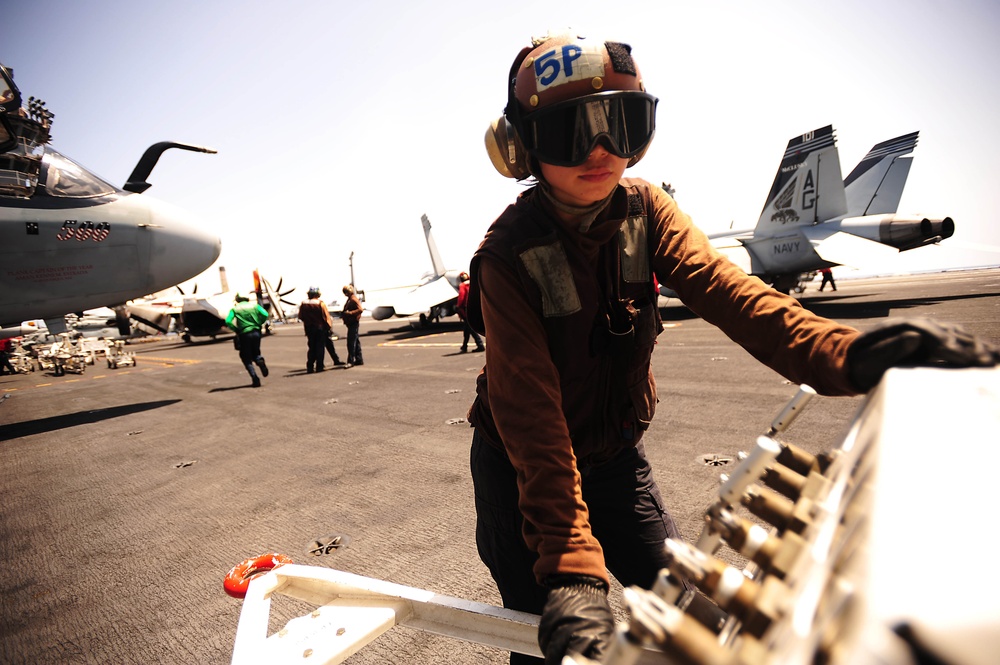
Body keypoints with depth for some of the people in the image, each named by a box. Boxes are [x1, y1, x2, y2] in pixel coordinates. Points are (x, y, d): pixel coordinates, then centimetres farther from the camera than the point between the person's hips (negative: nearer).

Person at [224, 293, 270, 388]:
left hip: (244, 334, -2)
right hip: (256, 332, 2)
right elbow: (265, 314, -6)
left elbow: (228, 321, -10)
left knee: (247, 358, 8)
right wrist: (259, 324, 8)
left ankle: (255, 379, -6)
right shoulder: (254, 305, 8)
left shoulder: (234, 308, 4)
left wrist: (236, 329, 3)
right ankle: (260, 360, -15)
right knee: (255, 353, 22)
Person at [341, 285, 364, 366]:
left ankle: (351, 361, -10)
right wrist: (343, 313, 12)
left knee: (351, 343, -11)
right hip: (351, 323, 10)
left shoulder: (354, 299, -13)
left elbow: (360, 309, -24)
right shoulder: (349, 299, 18)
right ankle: (359, 360, 19)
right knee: (356, 342, 13)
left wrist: (349, 313, -27)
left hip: (353, 323, -10)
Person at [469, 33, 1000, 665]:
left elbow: (717, 284, -25)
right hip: (521, 469, -3)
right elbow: (531, 413, -30)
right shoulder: (508, 256, -24)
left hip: (615, 455, 3)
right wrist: (571, 569, -36)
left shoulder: (643, 209, -9)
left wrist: (841, 353, -44)